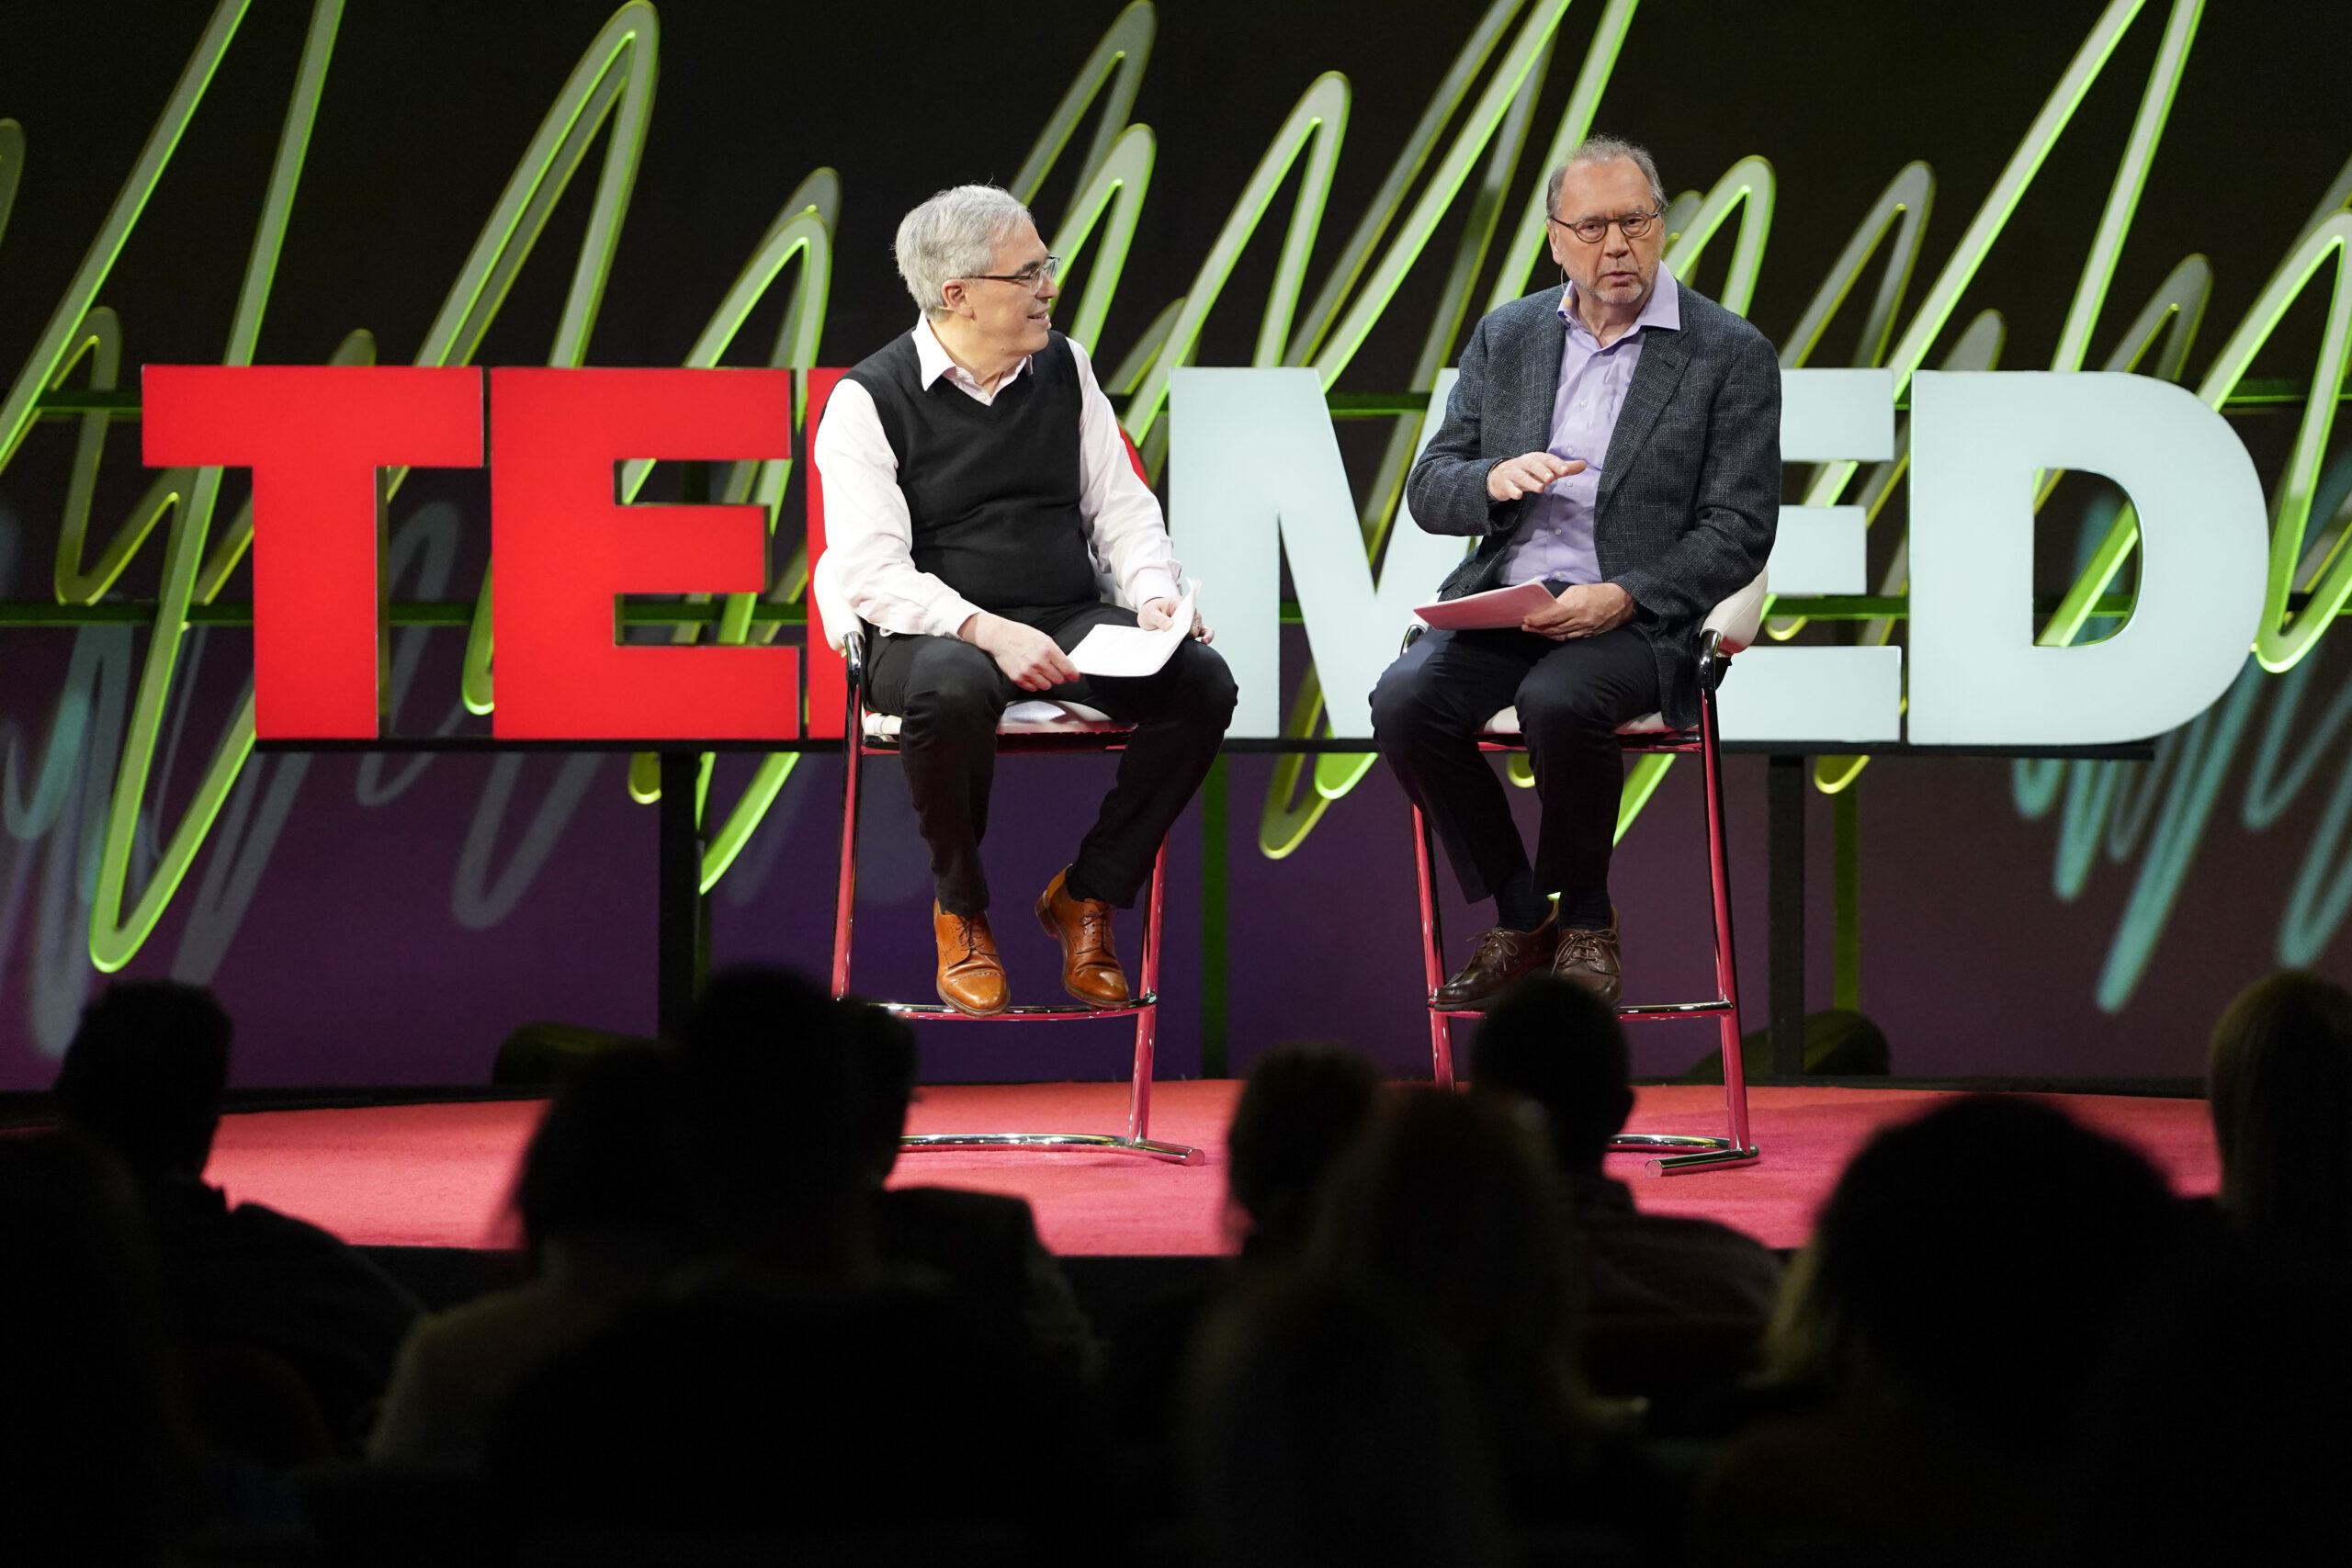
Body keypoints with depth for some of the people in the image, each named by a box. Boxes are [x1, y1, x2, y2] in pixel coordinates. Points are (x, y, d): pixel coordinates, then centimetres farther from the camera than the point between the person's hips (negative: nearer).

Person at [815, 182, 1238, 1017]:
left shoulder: (1063, 369, 11)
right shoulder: (871, 400, -6)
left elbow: (1121, 507, 13)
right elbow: (872, 571, -14)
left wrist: (1155, 595, -9)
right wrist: (987, 631, -29)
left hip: (1072, 621, 5)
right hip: (935, 632, -5)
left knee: (1202, 682, -22)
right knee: (951, 691, -41)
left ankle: (1086, 895, -4)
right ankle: (961, 911, -13)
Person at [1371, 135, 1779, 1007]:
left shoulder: (1730, 354, 0)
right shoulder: (1506, 338, 13)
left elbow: (1739, 533, -4)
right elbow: (1428, 493, 12)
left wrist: (1622, 599, -19)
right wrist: (1493, 481, -13)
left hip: (1636, 618, -4)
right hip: (1503, 605, 4)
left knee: (1558, 700, -36)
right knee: (1405, 700, -26)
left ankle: (1584, 925, -11)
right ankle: (1519, 919, -7)